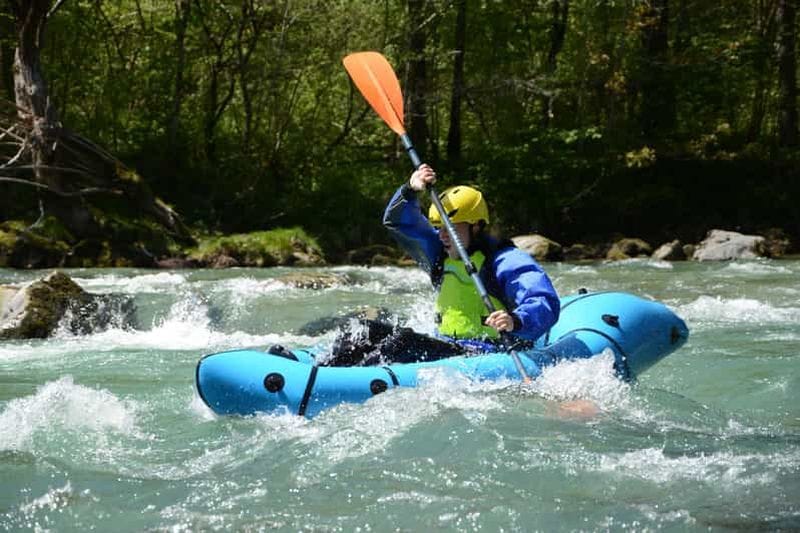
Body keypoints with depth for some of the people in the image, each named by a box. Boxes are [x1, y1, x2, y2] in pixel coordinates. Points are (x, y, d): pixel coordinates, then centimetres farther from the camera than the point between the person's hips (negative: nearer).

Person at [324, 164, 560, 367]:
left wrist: (516, 321, -41)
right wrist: (410, 190, -5)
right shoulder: (442, 255, 16)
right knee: (363, 331, -5)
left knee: (403, 342, -30)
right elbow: (397, 221, 15)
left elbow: (546, 305, -20)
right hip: (445, 350, 8)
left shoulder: (507, 261, -7)